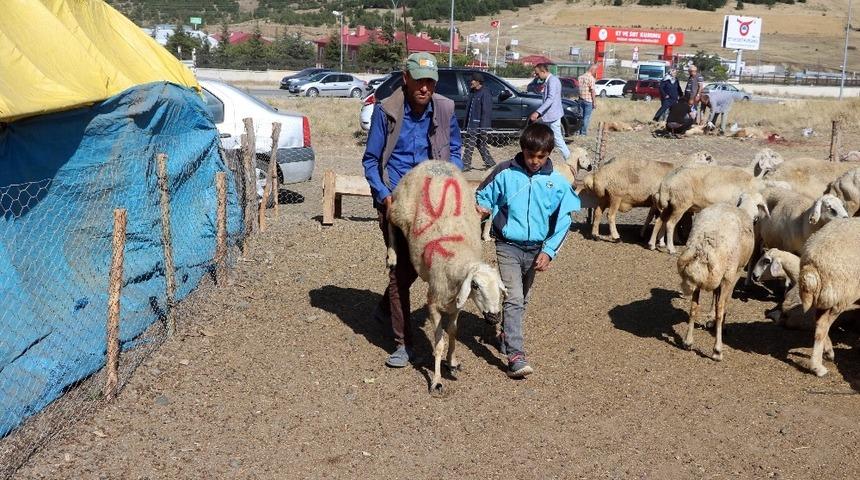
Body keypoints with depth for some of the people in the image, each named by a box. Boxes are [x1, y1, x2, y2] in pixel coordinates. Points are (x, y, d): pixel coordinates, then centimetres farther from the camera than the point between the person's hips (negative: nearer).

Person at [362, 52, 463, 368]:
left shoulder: (445, 110, -3)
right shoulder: (386, 111, -11)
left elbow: (454, 152, 11)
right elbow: (371, 160, -4)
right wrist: (384, 195, -15)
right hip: (395, 201, -3)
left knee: (415, 264, 16)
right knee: (400, 268, -1)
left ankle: (386, 306, 47)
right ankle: (403, 344, 9)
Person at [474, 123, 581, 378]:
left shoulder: (557, 182, -4)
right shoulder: (505, 173, -9)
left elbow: (563, 221, 1)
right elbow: (483, 196, 4)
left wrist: (548, 251, -6)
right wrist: (482, 209, -20)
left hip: (535, 249, 3)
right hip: (508, 246, -3)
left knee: (521, 299, 18)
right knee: (513, 299, -14)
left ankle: (507, 335, 40)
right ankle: (515, 355, -16)